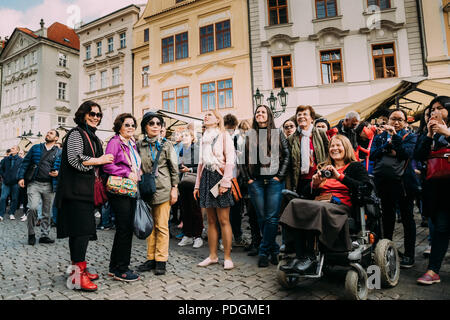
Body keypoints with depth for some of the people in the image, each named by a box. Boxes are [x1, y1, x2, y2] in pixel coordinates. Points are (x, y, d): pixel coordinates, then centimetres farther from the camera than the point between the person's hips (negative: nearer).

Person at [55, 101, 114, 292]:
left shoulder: (93, 137, 21)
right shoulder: (76, 134, -6)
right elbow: (75, 160, -18)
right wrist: (100, 160, -12)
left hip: (86, 190, 9)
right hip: (76, 191, -9)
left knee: (81, 230, 13)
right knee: (82, 229, -11)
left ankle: (78, 269, 22)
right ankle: (78, 276, -6)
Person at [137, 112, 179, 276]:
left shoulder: (166, 145, 2)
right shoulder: (139, 145, 8)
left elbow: (174, 169, 3)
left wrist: (174, 188, -3)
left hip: (163, 190, -3)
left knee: (162, 226, 0)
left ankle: (161, 260, 9)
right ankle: (151, 259, 21)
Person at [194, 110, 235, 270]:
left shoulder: (224, 136, 1)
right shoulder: (204, 139, 19)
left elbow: (230, 160, -7)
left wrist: (225, 182, -15)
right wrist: (197, 185, 15)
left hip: (219, 176, -6)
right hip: (206, 177, 6)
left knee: (223, 221, -4)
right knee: (211, 221, 9)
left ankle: (227, 257, 6)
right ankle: (213, 256, 18)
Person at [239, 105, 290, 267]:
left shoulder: (277, 134, 8)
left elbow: (287, 155, 3)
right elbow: (242, 159, 10)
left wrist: (279, 176, -6)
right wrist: (247, 178, 1)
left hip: (274, 181, -2)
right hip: (255, 181, 2)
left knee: (272, 217, -5)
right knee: (261, 218, 5)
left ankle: (264, 252, 6)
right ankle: (273, 250, 19)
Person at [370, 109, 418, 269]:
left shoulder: (410, 136, 3)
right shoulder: (380, 136, 12)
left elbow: (407, 153, -15)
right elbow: (372, 155, -2)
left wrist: (394, 136, -19)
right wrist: (387, 144, -13)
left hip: (403, 182, -3)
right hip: (384, 182, 3)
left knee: (407, 218, 3)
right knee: (387, 216, 15)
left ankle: (409, 254, 12)